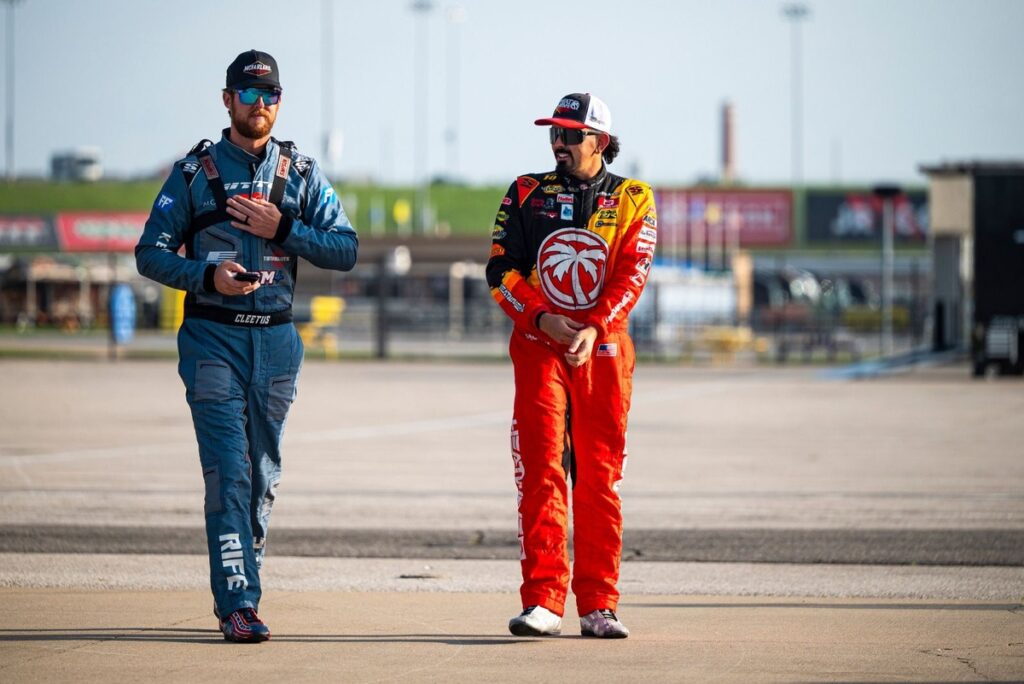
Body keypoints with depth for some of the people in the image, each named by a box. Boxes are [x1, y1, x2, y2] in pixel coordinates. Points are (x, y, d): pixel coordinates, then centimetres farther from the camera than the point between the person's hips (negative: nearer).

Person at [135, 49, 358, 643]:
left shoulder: (302, 173, 10)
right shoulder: (195, 172, 4)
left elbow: (346, 250, 3)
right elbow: (151, 253, 2)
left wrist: (283, 228, -10)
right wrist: (207, 276, -15)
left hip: (276, 341, 3)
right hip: (213, 338, -3)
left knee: (264, 475, 8)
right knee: (228, 471, -12)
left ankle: (236, 591, 20)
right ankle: (239, 604, -17)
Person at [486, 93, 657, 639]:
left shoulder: (632, 200, 7)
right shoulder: (526, 194, 9)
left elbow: (631, 273, -5)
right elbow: (501, 269, 3)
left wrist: (593, 328, -20)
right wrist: (542, 317, -14)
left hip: (604, 350, 0)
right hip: (538, 345, 0)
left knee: (599, 476, 3)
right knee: (541, 470, -10)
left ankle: (597, 606, 7)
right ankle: (542, 601, -13)